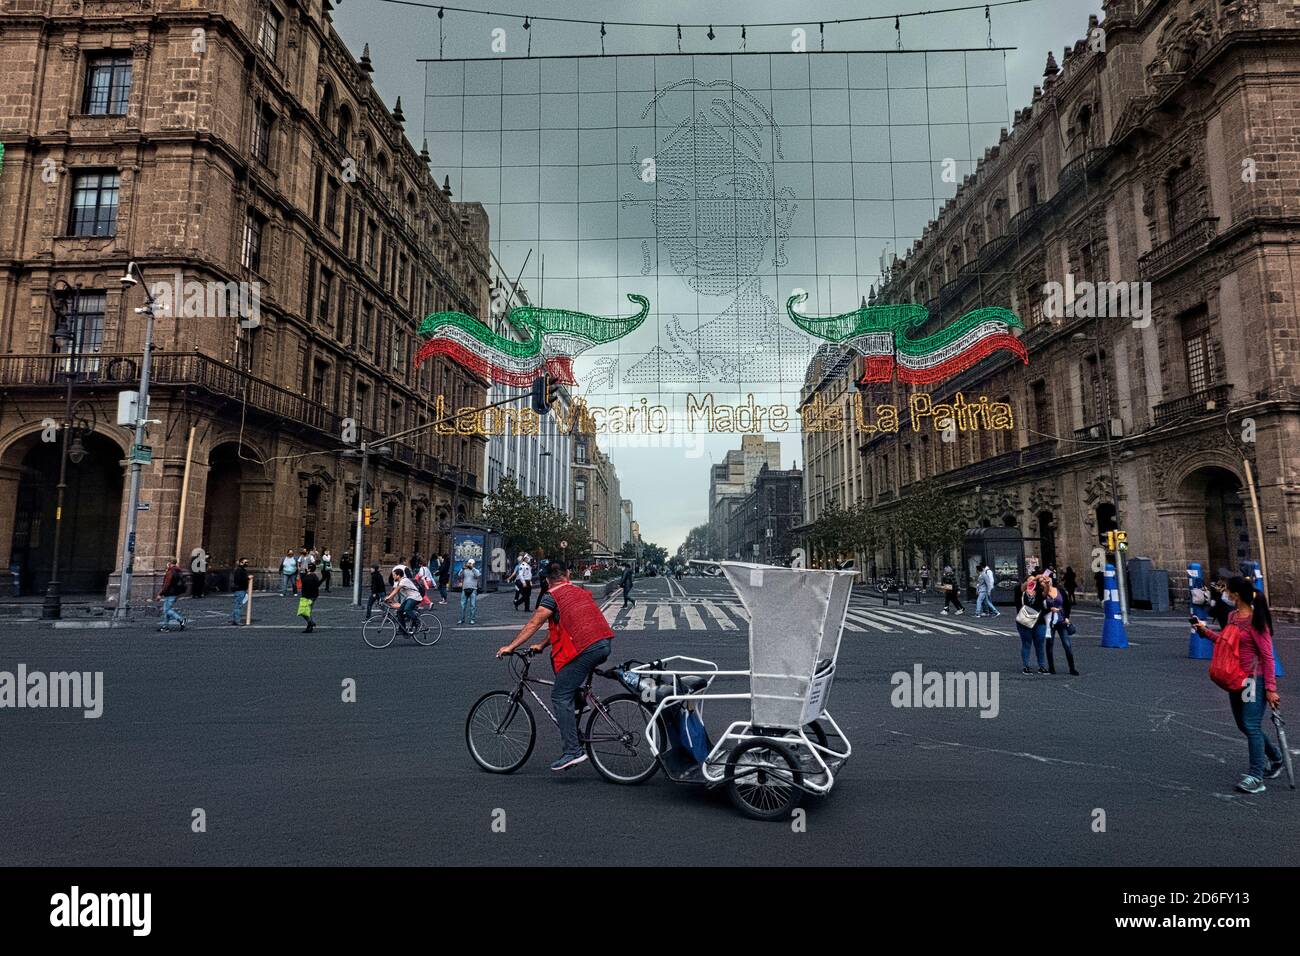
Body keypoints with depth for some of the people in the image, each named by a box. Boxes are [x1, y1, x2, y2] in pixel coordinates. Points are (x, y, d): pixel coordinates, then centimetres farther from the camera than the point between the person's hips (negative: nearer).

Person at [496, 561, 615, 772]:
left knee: (560, 697, -1)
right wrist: (542, 645, 31)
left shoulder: (551, 597, 2)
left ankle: (573, 751, -8)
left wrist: (510, 647, 2)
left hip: (586, 649, -8)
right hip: (605, 644, 8)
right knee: (557, 657, 31)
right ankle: (577, 701, 25)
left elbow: (533, 624, -3)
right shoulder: (581, 591, 25)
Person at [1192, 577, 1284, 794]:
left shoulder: (1256, 621, -17)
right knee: (1244, 725, 17)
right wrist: (1205, 630, 18)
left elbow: (1268, 656, -16)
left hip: (1254, 679, -9)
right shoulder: (1232, 616, 6)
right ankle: (1275, 757, 38)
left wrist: (1270, 688, -17)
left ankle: (1256, 776, 0)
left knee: (1251, 725, -7)